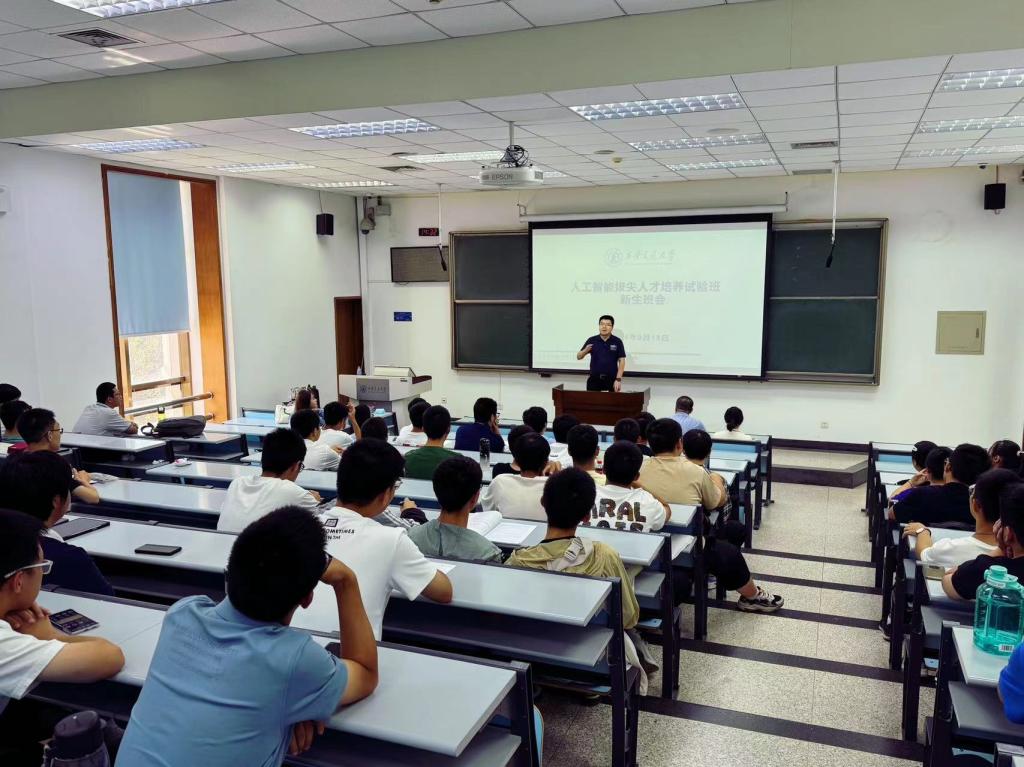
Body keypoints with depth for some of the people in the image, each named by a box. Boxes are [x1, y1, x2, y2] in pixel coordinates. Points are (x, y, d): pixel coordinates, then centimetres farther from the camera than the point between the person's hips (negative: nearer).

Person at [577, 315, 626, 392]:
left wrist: (618, 379, -12)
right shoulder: (591, 340, 3)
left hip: (612, 379, -1)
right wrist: (585, 351, -16)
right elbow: (579, 356, 7)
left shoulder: (617, 342, -1)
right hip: (594, 379, 1)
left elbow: (622, 361, -3)